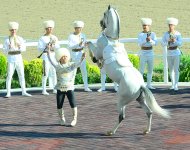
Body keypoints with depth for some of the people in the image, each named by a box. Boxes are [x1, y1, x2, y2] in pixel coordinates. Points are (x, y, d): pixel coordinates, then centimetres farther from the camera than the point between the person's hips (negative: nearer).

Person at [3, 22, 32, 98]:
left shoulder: (20, 39, 7)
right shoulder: (7, 40, -2)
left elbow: (24, 48, 2)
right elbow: (5, 51, -4)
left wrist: (20, 47, -18)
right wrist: (9, 48, -23)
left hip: (19, 58, 3)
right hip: (11, 58, -3)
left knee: (21, 75, 6)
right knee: (9, 75, -7)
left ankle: (24, 92, 14)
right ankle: (8, 93, -3)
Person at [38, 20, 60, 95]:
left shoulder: (54, 37, 12)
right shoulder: (42, 38, -4)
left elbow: (58, 47, 6)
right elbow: (39, 48, -8)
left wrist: (54, 45, -13)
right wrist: (46, 47, -24)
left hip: (53, 56, 5)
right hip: (46, 56, -5)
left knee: (54, 72, 8)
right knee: (46, 74, -7)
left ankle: (55, 89, 17)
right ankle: (44, 90, -2)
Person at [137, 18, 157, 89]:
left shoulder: (153, 34, 3)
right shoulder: (140, 34, -4)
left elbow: (155, 43, -8)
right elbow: (139, 44, -15)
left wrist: (151, 40, -29)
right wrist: (146, 40, -32)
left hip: (150, 53, 3)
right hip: (143, 53, -3)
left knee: (150, 70, 7)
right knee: (141, 70, -6)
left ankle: (148, 84, 15)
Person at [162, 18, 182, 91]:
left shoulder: (178, 34, -7)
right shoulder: (166, 34, 1)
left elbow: (180, 43, -12)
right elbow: (163, 43, -3)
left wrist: (175, 41, -30)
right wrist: (168, 42, -21)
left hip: (176, 53, -3)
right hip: (169, 53, 4)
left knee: (176, 69, -9)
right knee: (171, 70, 9)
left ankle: (176, 85, -7)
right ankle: (173, 84, 19)